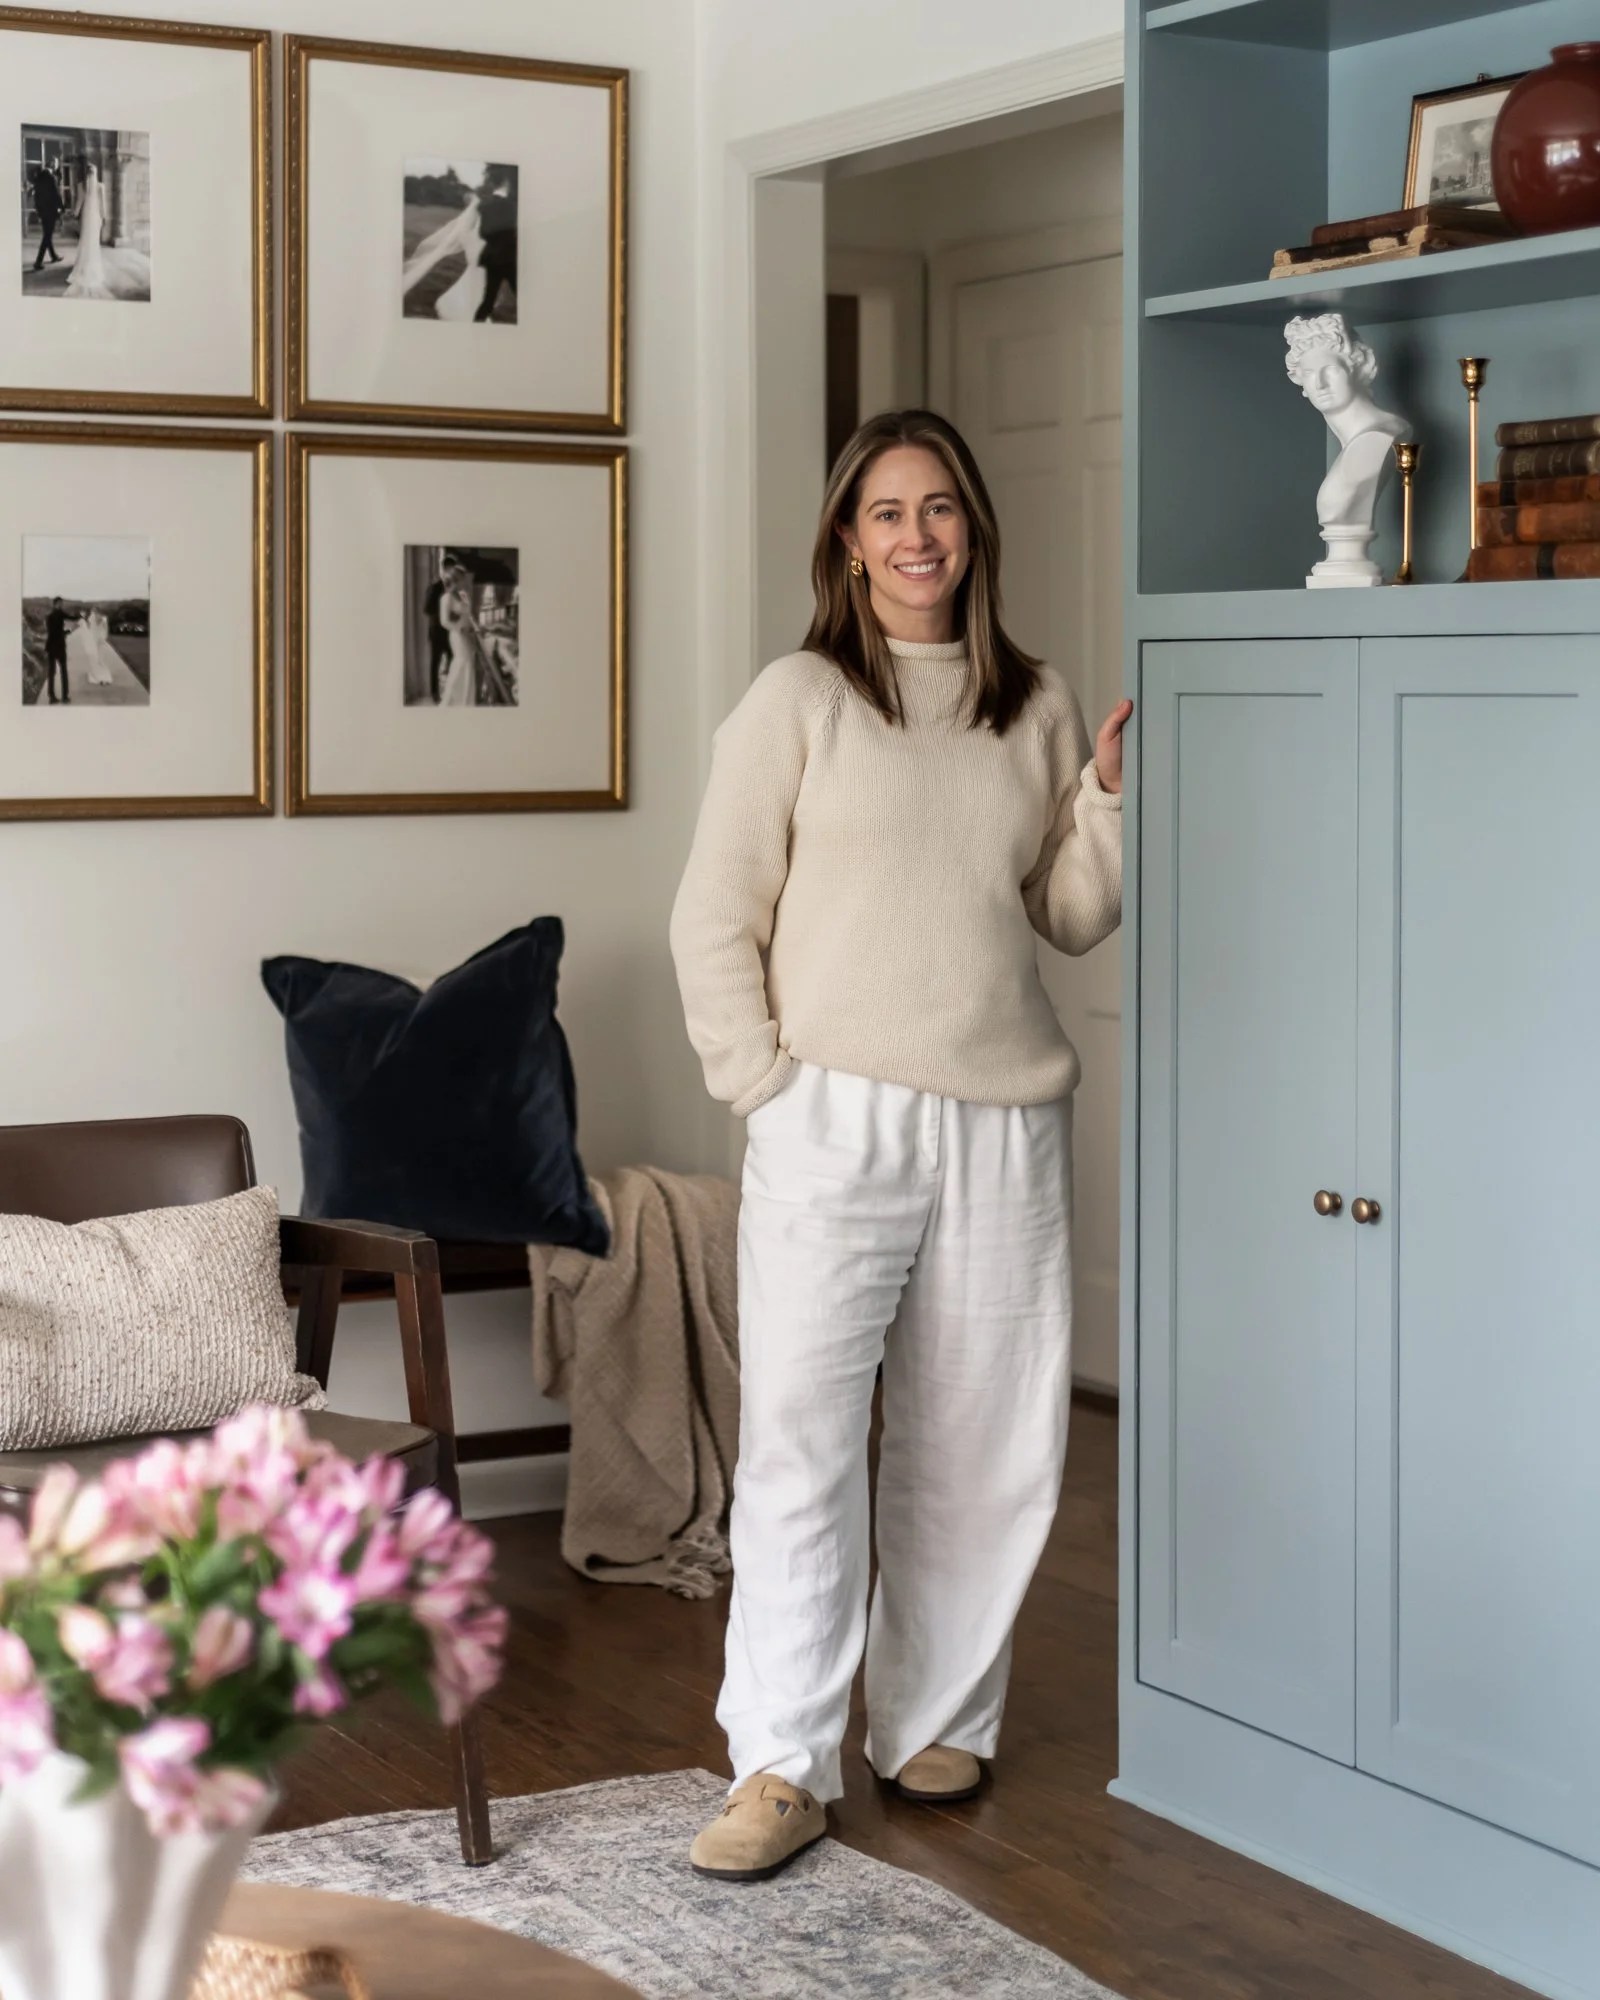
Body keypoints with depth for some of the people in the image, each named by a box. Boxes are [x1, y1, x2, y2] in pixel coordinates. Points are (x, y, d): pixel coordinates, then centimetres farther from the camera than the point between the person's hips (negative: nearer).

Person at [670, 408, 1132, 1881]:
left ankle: (935, 1720, 24)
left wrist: (1112, 796, -3)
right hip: (838, 1123, -4)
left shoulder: (1038, 711, 11)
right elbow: (715, 921, 0)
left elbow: (1076, 920, 13)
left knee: (980, 1449, 9)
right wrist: (761, 1083, -7)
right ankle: (783, 1769, -3)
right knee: (798, 1437, -9)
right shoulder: (799, 701, 1)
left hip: (1005, 1126, 4)